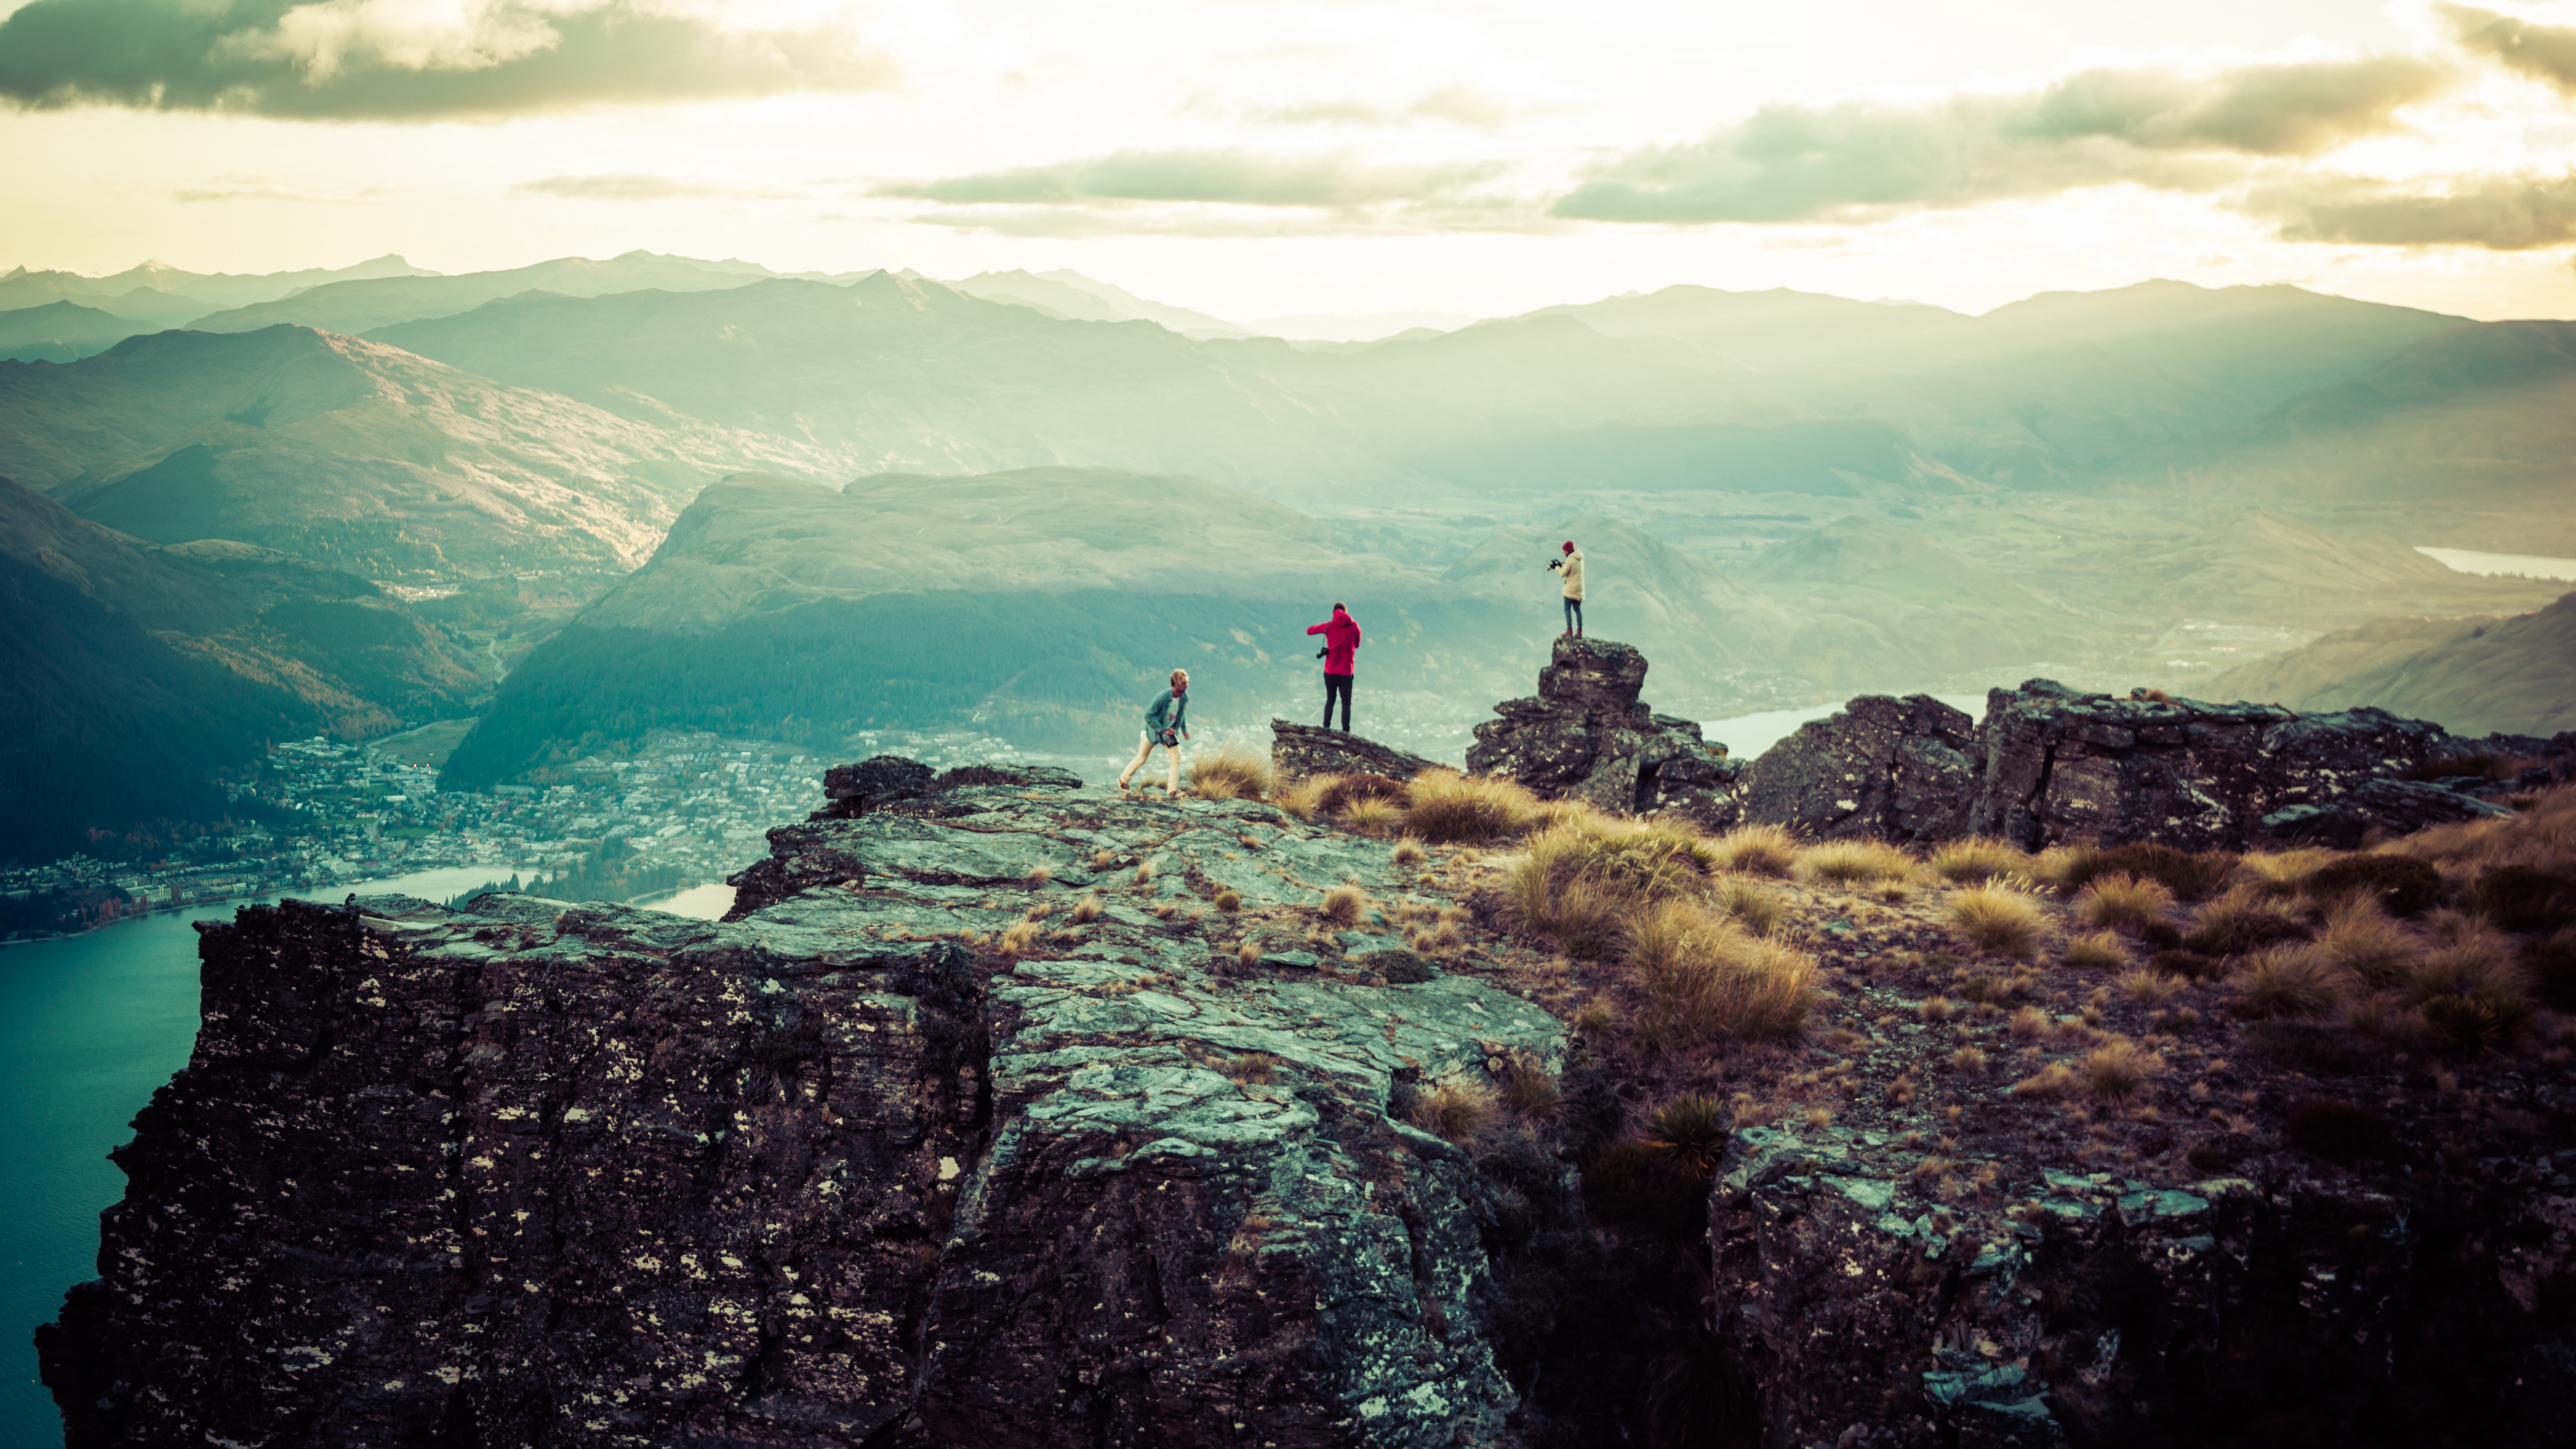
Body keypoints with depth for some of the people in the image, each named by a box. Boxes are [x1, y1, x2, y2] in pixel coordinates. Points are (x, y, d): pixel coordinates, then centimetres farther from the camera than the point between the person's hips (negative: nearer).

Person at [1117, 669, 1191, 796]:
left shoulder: (1185, 698, -11)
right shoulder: (1162, 698, -30)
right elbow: (1148, 716, -25)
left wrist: (1185, 730, 2)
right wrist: (1163, 730, -27)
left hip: (1170, 733, 4)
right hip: (1153, 732, -4)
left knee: (1177, 757, -15)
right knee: (1141, 759, 11)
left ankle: (1172, 789, -12)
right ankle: (1123, 780, 34)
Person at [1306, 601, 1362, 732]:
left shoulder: (1329, 626, -2)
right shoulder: (1354, 626, -2)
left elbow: (1309, 631, 10)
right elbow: (1357, 645, 11)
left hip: (1330, 672, 2)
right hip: (1346, 672, -2)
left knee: (1330, 701, 16)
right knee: (1346, 703, 4)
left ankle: (1326, 727, 13)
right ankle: (1346, 731, -3)